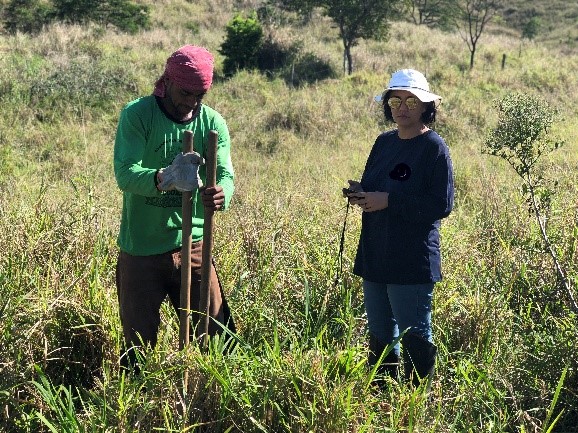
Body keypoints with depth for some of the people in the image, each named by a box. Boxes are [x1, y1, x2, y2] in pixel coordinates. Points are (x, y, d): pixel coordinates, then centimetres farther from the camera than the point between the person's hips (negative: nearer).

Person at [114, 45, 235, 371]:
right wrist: (165, 178, -43)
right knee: (139, 344, 6)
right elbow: (125, 173, -22)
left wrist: (221, 195, -36)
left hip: (192, 244, 3)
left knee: (218, 335, 6)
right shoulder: (137, 114, -10)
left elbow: (225, 174, -11)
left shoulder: (212, 122, 0)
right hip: (140, 248, -2)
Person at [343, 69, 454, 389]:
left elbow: (442, 205, -16)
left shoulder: (434, 147, -10)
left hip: (412, 262, -8)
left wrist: (388, 201, -20)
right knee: (379, 337, 16)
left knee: (415, 338, 0)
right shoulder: (383, 143, 11)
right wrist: (359, 193, -3)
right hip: (375, 256, 8)